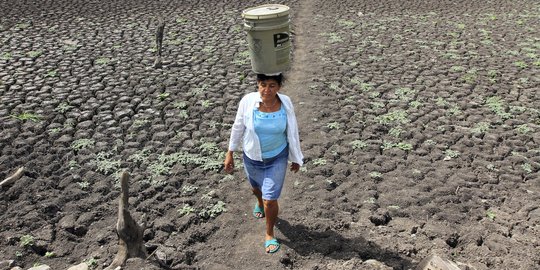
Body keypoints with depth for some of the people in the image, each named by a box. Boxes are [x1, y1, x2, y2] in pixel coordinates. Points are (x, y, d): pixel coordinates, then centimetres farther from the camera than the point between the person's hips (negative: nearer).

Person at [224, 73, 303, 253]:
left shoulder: (285, 103, -19)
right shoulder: (248, 101, -22)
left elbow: (292, 132, -6)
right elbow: (238, 127, -8)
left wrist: (296, 159, 2)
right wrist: (230, 153, -2)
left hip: (277, 158, -1)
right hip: (252, 157, 2)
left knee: (271, 200, -2)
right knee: (256, 187, 28)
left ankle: (269, 234, 25)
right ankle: (260, 203, 65)